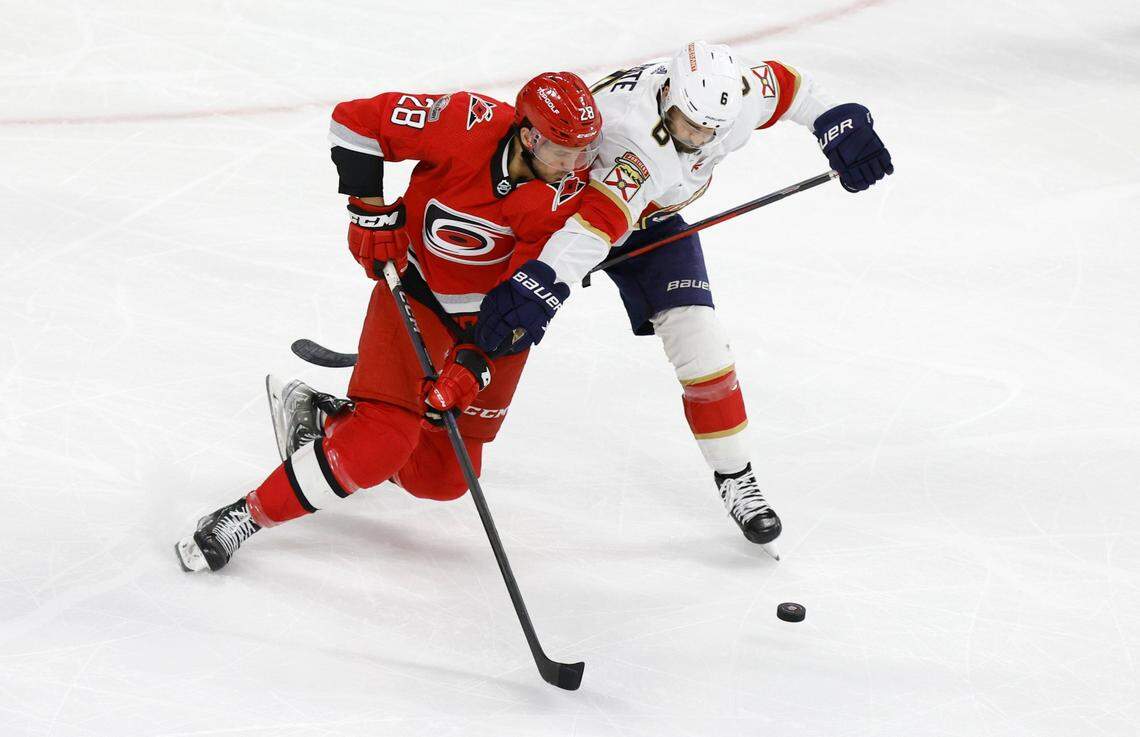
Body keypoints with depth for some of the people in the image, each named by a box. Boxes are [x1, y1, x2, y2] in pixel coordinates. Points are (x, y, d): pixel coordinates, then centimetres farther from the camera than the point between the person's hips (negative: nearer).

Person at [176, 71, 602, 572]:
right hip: (415, 286, -3)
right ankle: (245, 516, -10)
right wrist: (370, 210, -17)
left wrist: (475, 363, -34)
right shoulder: (469, 124, -26)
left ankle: (319, 417, 26)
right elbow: (355, 121, -15)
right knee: (383, 437, -22)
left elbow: (528, 299, -24)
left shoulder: (567, 193, -21)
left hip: (494, 312, 3)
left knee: (440, 477, 5)